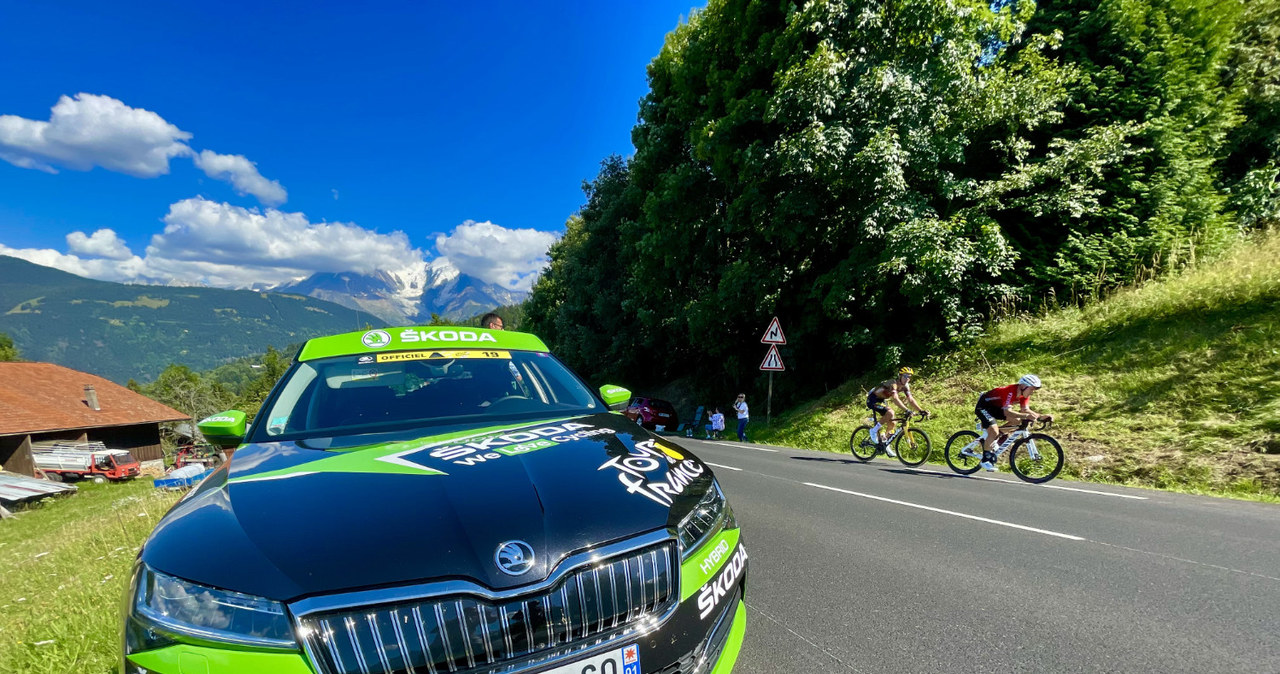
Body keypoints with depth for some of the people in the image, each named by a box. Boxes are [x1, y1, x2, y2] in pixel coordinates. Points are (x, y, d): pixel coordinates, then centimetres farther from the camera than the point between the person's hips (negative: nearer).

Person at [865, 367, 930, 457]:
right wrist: (906, 410, -51)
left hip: (881, 401, 9)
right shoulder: (893, 383, -28)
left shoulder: (905, 386, -3)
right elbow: (895, 398, -42)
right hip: (872, 400, -9)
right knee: (890, 412, -32)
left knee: (893, 423, 1)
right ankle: (874, 430, -15)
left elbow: (911, 399, -4)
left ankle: (885, 444, 20)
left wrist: (921, 411, -16)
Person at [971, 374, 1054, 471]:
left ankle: (990, 438, 7)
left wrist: (1041, 416, -17)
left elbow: (1025, 410, -4)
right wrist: (1027, 416, -45)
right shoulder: (1010, 391, -31)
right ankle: (985, 460, -10)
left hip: (996, 407, 9)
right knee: (994, 431, -23)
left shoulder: (1024, 394, -5)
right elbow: (1007, 412, -37)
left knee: (1016, 420, -6)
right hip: (983, 406, -9)